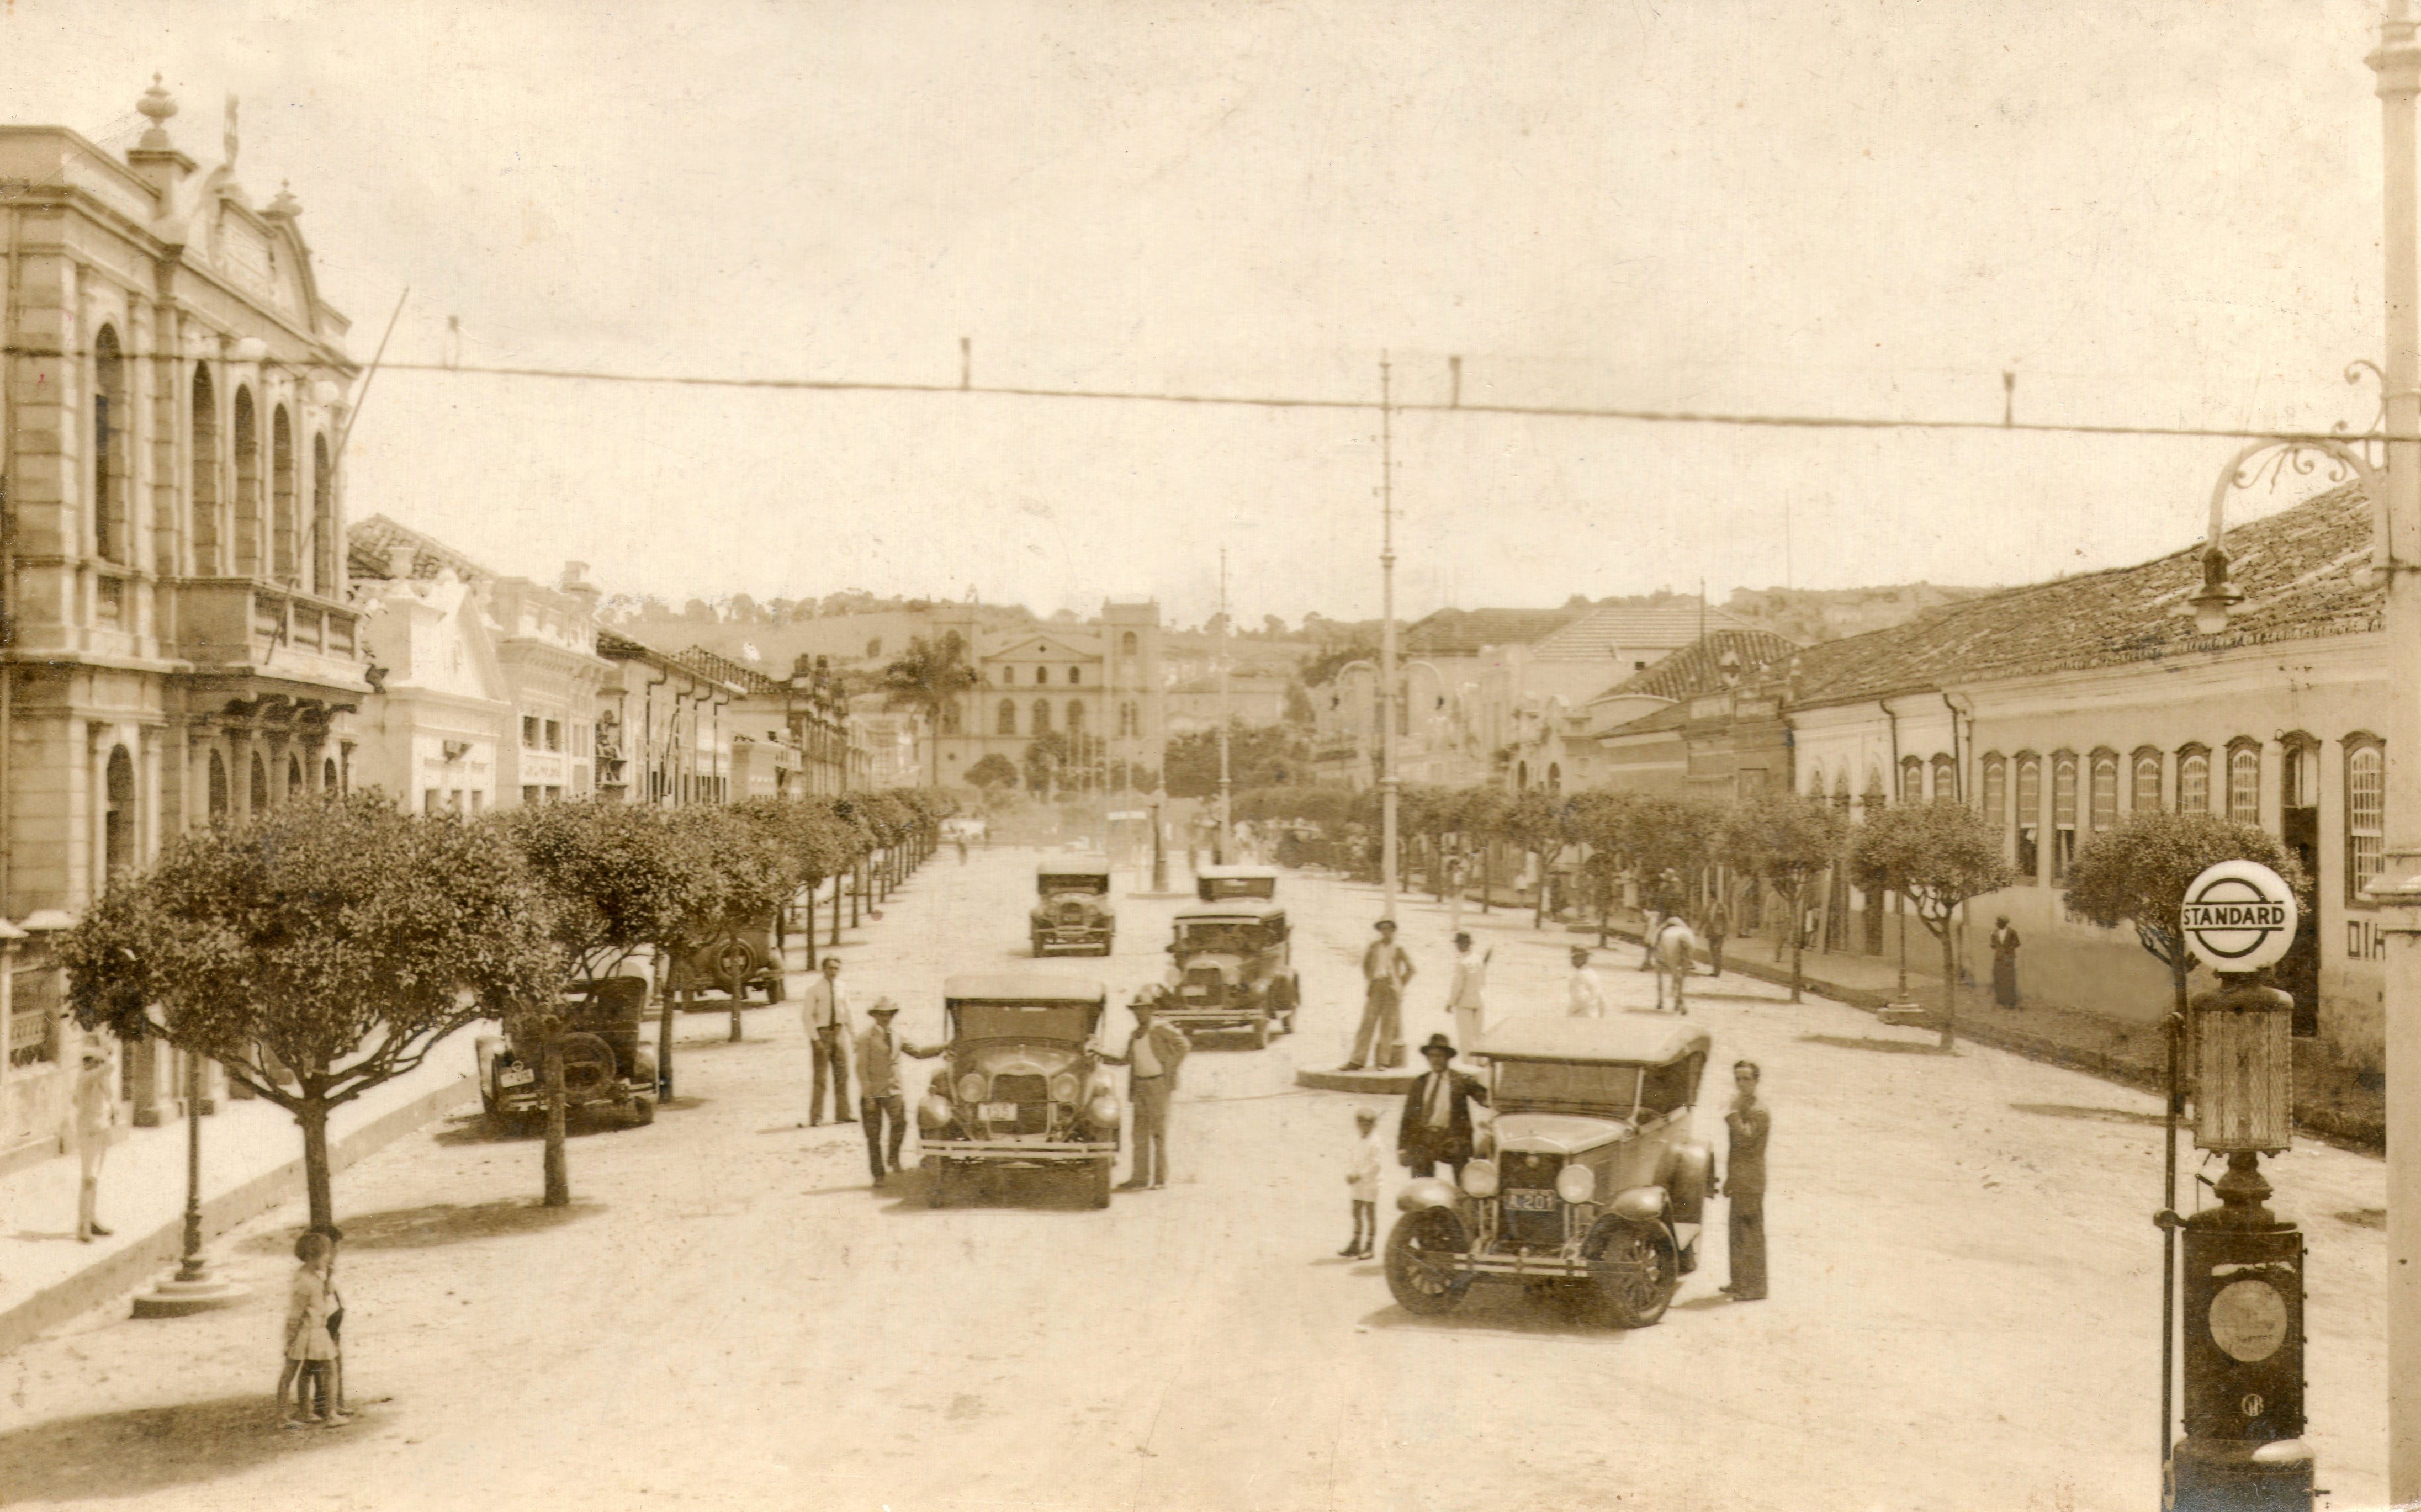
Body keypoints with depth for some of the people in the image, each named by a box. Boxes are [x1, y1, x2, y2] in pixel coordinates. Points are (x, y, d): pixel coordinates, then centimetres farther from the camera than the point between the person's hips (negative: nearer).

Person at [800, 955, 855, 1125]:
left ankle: (842, 1114, 11)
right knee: (820, 1077, -7)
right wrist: (815, 1038, -14)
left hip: (839, 1031, 5)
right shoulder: (814, 988, -6)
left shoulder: (841, 987, 8)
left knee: (842, 1076, 5)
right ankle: (816, 1117, -1)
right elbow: (807, 1016, -8)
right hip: (822, 1033, -5)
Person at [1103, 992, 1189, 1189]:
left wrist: (1171, 1068, -8)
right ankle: (1141, 1177, 10)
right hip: (1139, 1085, 7)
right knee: (1140, 1134, 6)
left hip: (1158, 1084, -7)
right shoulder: (1134, 1035, 14)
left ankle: (1161, 1178, 2)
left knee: (1159, 1132, -3)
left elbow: (1184, 1046, -8)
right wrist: (1102, 1055, 12)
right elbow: (1126, 1061, 20)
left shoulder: (1161, 1029, -7)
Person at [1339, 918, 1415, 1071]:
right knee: (1368, 1023, -4)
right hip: (1376, 988, 2)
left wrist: (1400, 985, 0)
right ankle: (1357, 1061, -7)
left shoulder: (1398, 949, 3)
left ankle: (1384, 1061, 5)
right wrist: (1370, 980, 10)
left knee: (1388, 1026, 0)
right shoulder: (1374, 946, 8)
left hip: (1391, 990, -1)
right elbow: (1365, 963, 21)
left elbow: (1410, 969, 7)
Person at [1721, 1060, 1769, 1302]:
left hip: (1750, 1182, -10)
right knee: (1738, 1233, 15)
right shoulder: (1742, 1108, 17)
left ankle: (1754, 1288, -3)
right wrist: (1730, 1180, 24)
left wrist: (1733, 1113, -24)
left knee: (1750, 1234, -6)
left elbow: (1745, 1139, -27)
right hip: (1739, 1181, 10)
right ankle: (1740, 1283, 23)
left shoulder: (1759, 1112, -13)